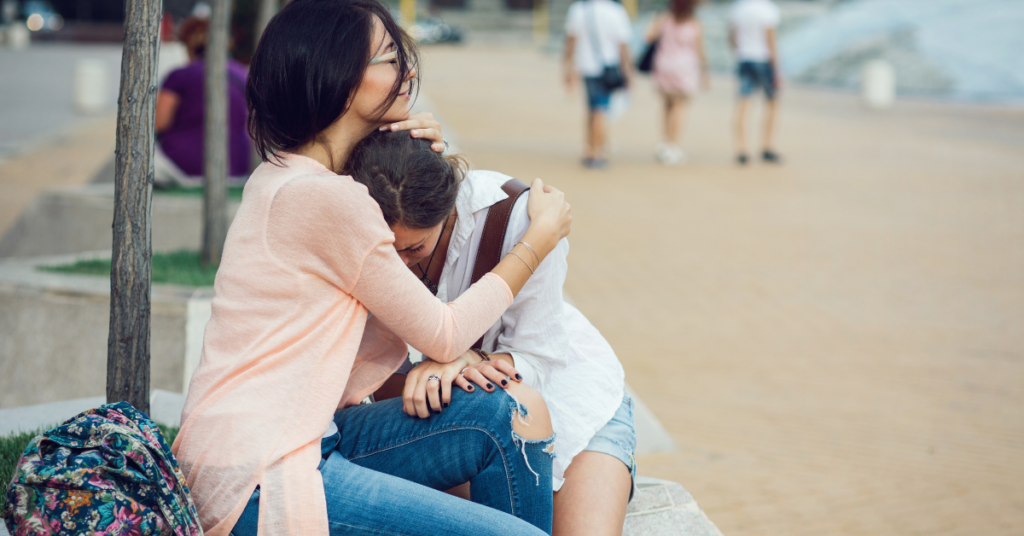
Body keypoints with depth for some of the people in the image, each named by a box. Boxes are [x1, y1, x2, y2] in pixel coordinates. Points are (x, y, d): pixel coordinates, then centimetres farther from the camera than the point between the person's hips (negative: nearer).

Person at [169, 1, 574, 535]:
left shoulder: (279, 178, 13)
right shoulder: (324, 196, -17)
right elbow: (443, 335, -7)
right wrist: (541, 235, 5)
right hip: (259, 488, -10)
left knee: (512, 416, 2)